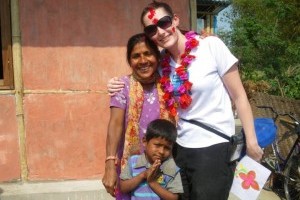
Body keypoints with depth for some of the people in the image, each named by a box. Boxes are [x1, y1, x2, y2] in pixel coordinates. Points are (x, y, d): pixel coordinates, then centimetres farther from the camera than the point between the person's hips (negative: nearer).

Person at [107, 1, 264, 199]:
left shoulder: (212, 46, -12)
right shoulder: (162, 61, 1)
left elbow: (239, 96, -8)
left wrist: (251, 141, -6)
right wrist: (122, 86, -2)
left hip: (214, 147, -5)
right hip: (181, 147, 5)